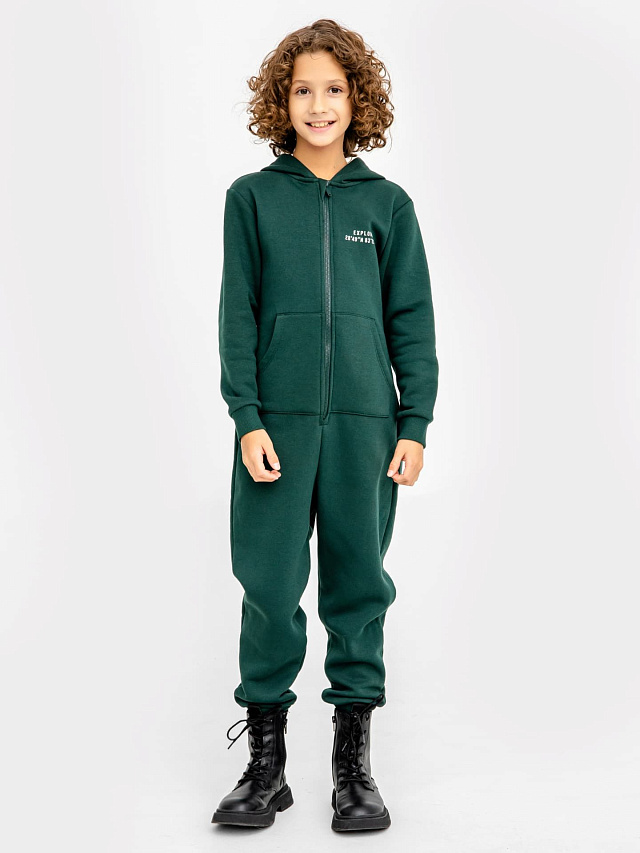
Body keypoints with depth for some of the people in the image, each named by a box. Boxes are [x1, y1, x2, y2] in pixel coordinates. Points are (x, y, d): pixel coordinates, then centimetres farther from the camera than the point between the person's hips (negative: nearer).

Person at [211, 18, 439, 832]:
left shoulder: (387, 204, 9)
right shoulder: (253, 197, 7)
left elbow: (412, 319, 8)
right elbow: (237, 314, 3)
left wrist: (415, 423, 1)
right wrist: (246, 418, -6)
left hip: (365, 420, 1)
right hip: (277, 419, -1)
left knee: (359, 583, 5)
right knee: (269, 586, 0)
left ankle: (354, 764, 17)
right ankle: (265, 764, 14)